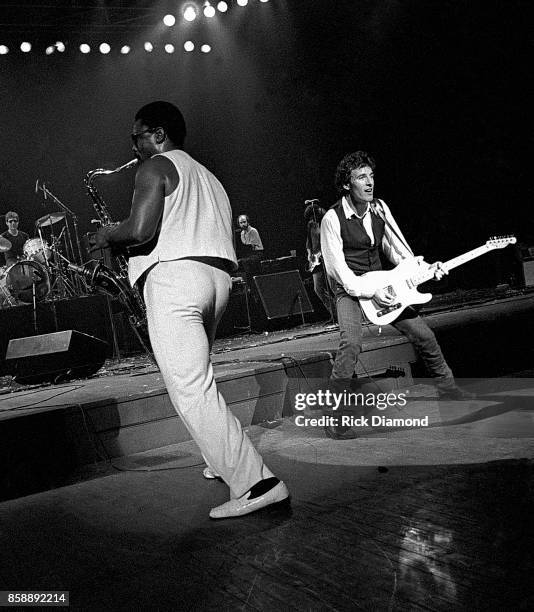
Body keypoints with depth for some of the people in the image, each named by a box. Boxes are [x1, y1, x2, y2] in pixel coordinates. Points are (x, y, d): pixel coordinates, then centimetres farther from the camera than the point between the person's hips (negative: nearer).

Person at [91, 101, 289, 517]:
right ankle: (224, 459, 30)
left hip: (174, 277, -9)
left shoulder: (156, 168, 1)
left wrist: (108, 236, 6)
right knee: (195, 378, 25)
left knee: (192, 391, -13)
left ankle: (256, 484, -19)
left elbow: (140, 230, -14)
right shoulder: (208, 177, 28)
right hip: (217, 278, 9)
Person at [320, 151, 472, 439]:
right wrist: (370, 291, -25)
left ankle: (447, 387, 29)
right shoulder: (333, 219, -16)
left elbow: (397, 250, 9)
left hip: (381, 285, 6)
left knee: (424, 335, 5)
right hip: (350, 291, -6)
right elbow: (338, 269, -17)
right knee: (351, 343, -30)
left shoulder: (380, 209, 2)